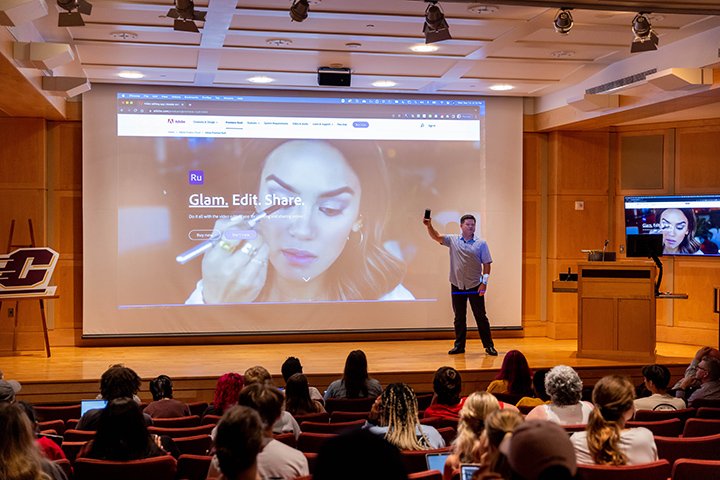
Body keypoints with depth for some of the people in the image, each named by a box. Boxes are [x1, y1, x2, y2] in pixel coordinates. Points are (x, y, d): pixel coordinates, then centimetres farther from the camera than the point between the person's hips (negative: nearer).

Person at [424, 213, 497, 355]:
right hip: (457, 285, 2)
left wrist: (484, 282, -9)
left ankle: (489, 345, 8)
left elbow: (486, 264, -1)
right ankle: (459, 345, 17)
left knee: (481, 317, 1)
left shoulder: (481, 243, -1)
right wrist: (429, 226, -24)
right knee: (459, 318, 9)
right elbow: (436, 237, -5)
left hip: (475, 286, -2)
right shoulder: (453, 240, 4)